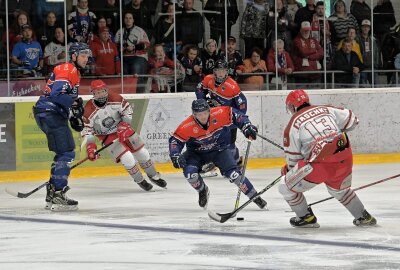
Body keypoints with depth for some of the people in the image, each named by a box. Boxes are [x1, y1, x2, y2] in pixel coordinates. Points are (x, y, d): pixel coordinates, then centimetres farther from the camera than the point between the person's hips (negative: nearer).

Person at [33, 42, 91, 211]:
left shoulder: (74, 72, 23)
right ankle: (58, 195, -17)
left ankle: (52, 194, 22)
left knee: (64, 153, 17)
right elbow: (57, 93, -24)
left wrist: (74, 117, 19)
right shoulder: (67, 70, -11)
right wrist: (74, 102, -25)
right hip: (50, 113, -11)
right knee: (66, 153, -14)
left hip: (53, 114, 11)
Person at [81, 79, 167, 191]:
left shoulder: (115, 99, -19)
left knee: (141, 151, 4)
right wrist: (90, 146, -29)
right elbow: (86, 130, -19)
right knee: (126, 158, -16)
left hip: (123, 129, 3)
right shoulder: (89, 110, -24)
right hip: (108, 136, -3)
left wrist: (125, 125, -17)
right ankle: (140, 181, 5)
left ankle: (153, 176, 24)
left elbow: (127, 110, -5)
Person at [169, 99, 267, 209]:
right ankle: (202, 191, 9)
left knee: (233, 173, -16)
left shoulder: (220, 114, -25)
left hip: (219, 150, 0)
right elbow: (175, 140, -17)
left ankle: (254, 196, 0)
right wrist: (175, 156, -31)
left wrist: (246, 126, -23)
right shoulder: (187, 126, -25)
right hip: (197, 152, 1)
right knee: (190, 172, -23)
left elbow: (235, 114, -11)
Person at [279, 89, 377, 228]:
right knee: (339, 189, 34)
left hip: (320, 162, -6)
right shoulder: (326, 109, 17)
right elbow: (352, 120, 21)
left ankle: (306, 217, 16)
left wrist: (287, 170, 28)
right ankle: (364, 217, 34)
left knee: (287, 187, 11)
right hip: (345, 158, 6)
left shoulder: (293, 124, 6)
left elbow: (293, 157, 7)